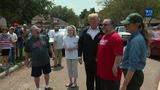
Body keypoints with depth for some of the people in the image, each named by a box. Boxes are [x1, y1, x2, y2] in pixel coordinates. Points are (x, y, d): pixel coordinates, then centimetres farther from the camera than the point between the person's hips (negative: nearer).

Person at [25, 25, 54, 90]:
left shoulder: (44, 37, -1)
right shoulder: (29, 41, -7)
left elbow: (49, 47, 9)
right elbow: (27, 51, 2)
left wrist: (53, 53, 7)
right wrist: (26, 60, 5)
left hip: (46, 61, 3)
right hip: (36, 63, -3)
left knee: (47, 74, 18)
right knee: (36, 76, 9)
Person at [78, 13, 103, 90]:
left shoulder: (102, 31, -8)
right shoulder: (85, 32, 5)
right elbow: (80, 43, 5)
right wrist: (79, 55, -1)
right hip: (88, 60, 3)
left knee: (98, 79, 11)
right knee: (89, 79, 16)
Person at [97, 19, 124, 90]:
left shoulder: (115, 37, -17)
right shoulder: (104, 36, 13)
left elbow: (119, 55, -24)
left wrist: (115, 67, -27)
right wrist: (98, 59, 21)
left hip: (111, 73, -10)